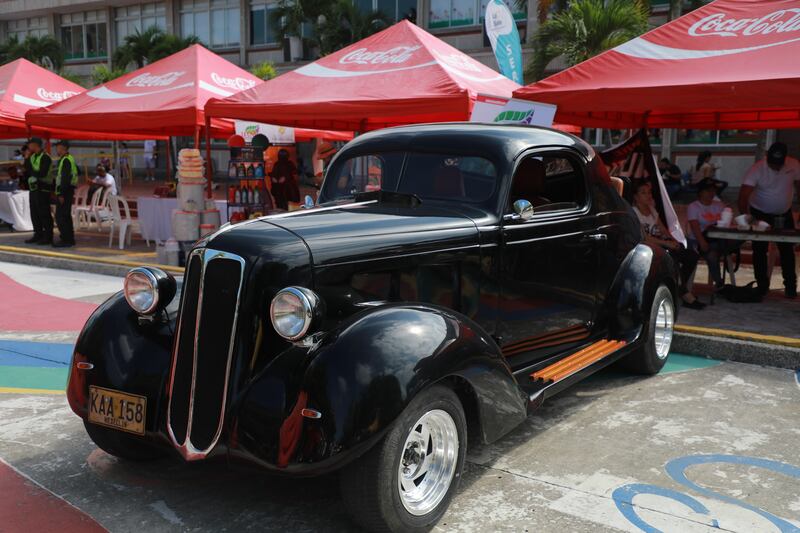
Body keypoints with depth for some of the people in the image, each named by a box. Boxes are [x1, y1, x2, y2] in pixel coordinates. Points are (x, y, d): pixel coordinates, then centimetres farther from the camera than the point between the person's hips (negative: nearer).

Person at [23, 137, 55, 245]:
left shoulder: (45, 157, -12)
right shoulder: (32, 157, 15)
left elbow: (42, 173, -21)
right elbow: (27, 170, 9)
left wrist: (30, 171, -8)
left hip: (42, 189, -9)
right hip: (33, 188, 9)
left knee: (44, 214, -6)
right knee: (34, 213, 10)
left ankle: (48, 237, -1)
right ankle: (38, 235, 18)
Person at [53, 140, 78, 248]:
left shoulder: (66, 160, -14)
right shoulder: (69, 159, 17)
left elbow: (65, 178, -21)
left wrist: (61, 194, -23)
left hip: (64, 192, -10)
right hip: (67, 191, 10)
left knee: (60, 217, -10)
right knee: (66, 216, 14)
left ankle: (66, 240, -9)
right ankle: (69, 239, 19)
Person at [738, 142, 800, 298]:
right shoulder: (757, 169, -23)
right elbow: (744, 194, -32)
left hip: (785, 214, 2)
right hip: (760, 214, -2)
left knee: (787, 250, 5)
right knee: (759, 250, 4)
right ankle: (762, 286, 16)